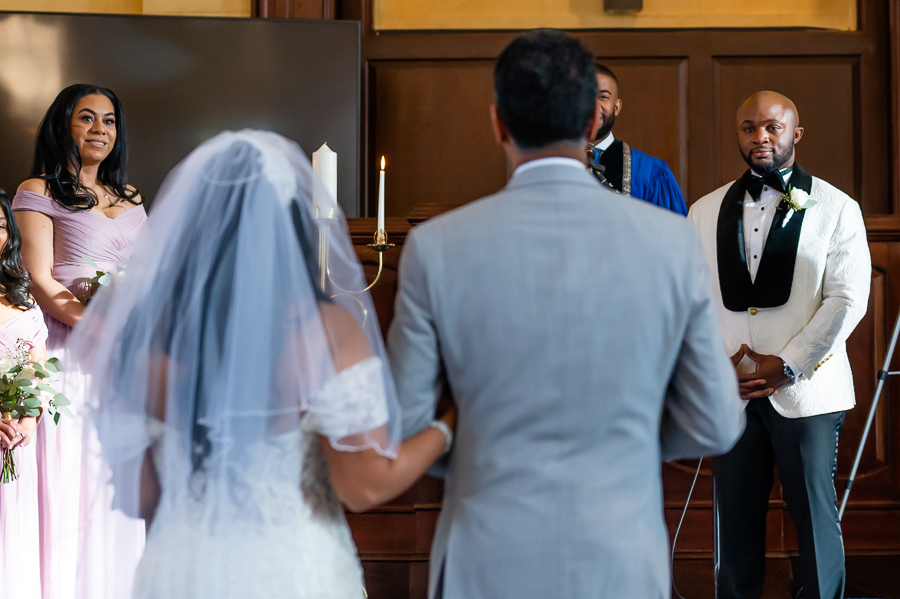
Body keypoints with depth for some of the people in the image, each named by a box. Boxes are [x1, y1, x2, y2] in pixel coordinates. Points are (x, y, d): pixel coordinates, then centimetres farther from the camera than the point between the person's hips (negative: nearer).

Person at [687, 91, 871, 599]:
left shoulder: (836, 209, 2)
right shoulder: (705, 212, 11)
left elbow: (848, 300, -5)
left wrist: (787, 365, -10)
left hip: (806, 391, -2)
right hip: (730, 390, 3)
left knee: (816, 519, 3)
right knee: (736, 519, 7)